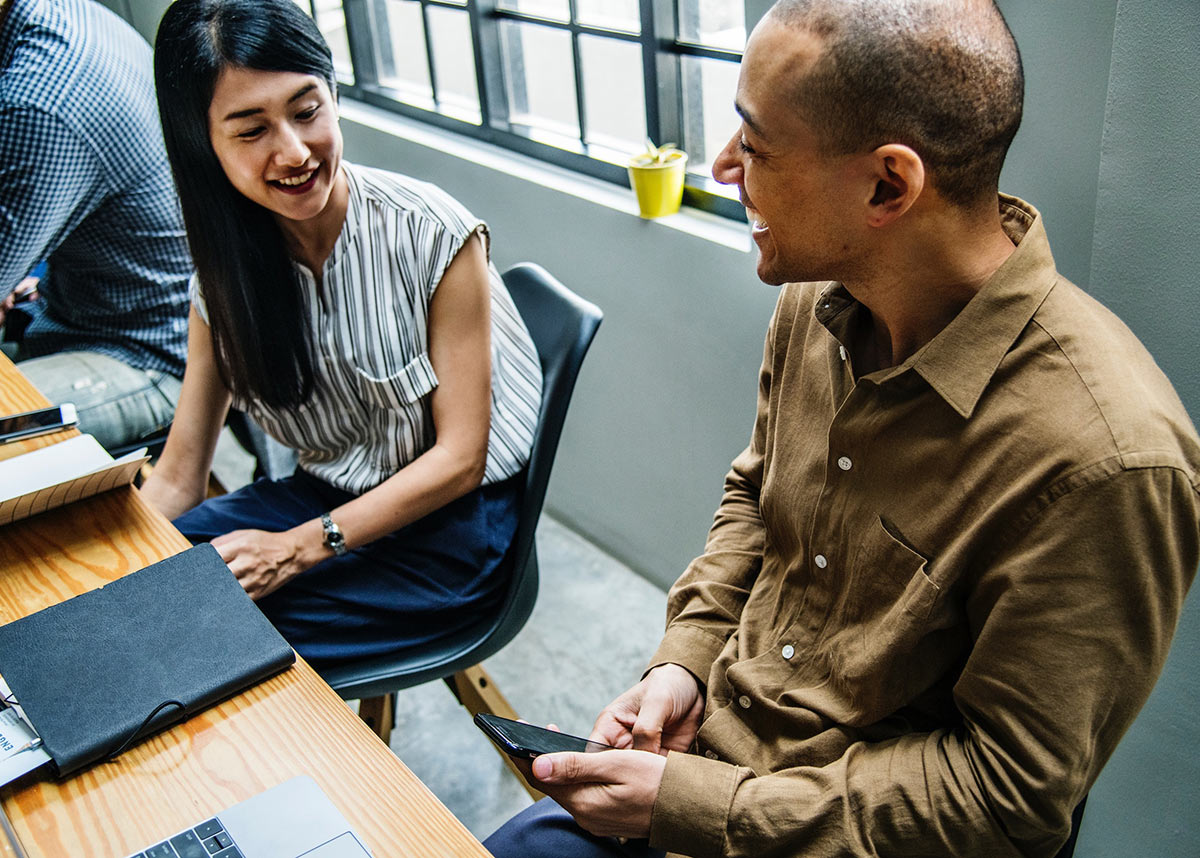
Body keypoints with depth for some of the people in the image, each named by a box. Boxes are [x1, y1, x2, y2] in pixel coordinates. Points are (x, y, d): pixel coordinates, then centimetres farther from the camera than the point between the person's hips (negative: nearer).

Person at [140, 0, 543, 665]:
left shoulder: (431, 234, -18)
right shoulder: (226, 269, -3)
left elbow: (459, 459, -16)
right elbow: (176, 479, 0)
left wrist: (299, 547, -23)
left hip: (453, 521, -5)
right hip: (327, 493, 5)